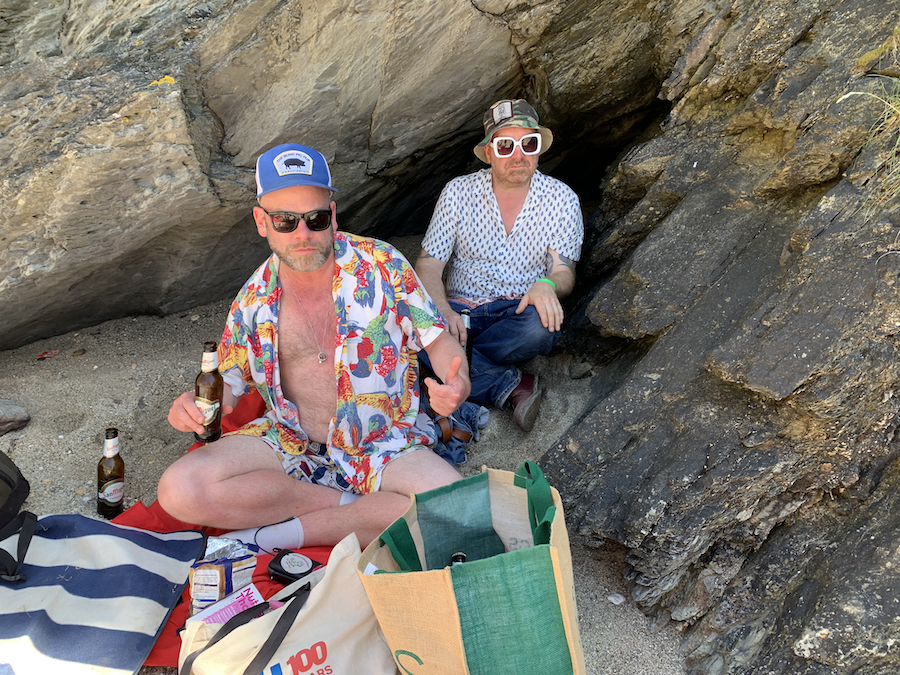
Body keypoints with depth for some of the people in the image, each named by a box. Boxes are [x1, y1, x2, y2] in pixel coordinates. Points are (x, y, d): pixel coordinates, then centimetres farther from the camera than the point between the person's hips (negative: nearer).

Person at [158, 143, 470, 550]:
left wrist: (457, 384, -25)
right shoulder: (254, 299, -1)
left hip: (383, 444, -1)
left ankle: (295, 530, -14)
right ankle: (350, 504, -12)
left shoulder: (383, 265, -8)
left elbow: (439, 339, -2)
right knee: (179, 490, -21)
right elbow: (231, 380, 10)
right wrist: (198, 403, -14)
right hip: (290, 442, 2)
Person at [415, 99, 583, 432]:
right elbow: (428, 264, -2)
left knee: (543, 326, -37)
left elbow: (563, 271, -3)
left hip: (518, 315, 0)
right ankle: (510, 385, -25)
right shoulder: (459, 192, -1)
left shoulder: (562, 199, -1)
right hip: (462, 309, 1)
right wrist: (442, 310, -23)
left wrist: (547, 285, -30)